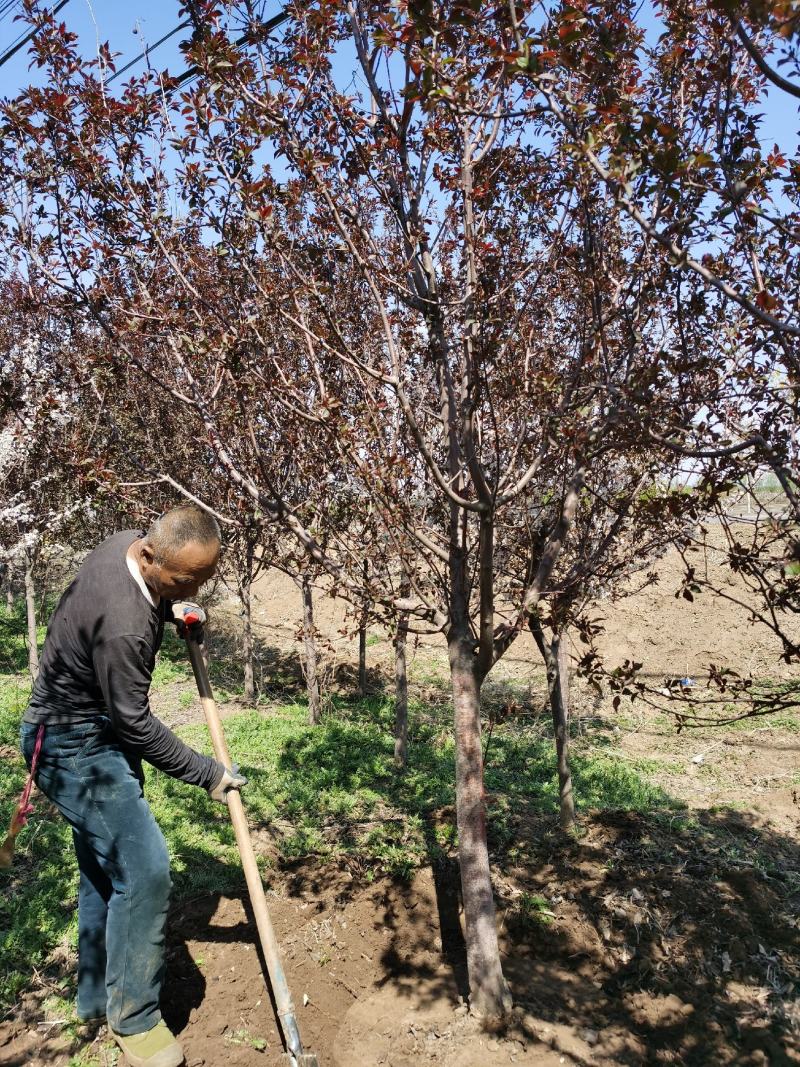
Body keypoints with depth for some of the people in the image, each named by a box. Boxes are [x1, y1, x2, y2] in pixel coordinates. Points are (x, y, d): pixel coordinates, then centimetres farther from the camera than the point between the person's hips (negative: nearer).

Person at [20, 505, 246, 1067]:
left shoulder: (130, 541, -8)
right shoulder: (122, 623, -34)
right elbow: (136, 725, -23)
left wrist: (172, 612, 0)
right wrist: (207, 773, -13)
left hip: (93, 733, 10)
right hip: (75, 746, -10)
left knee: (107, 867, 17)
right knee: (143, 867, -11)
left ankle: (97, 997, 33)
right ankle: (133, 1016, 7)